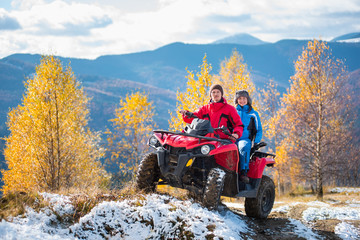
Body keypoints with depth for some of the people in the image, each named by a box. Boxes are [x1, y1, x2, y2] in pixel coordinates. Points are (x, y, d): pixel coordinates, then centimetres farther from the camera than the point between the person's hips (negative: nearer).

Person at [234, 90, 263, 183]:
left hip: (245, 139, -2)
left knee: (244, 146, -41)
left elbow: (259, 130, 19)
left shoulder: (253, 114, 19)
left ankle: (244, 172, -47)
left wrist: (256, 142, 2)